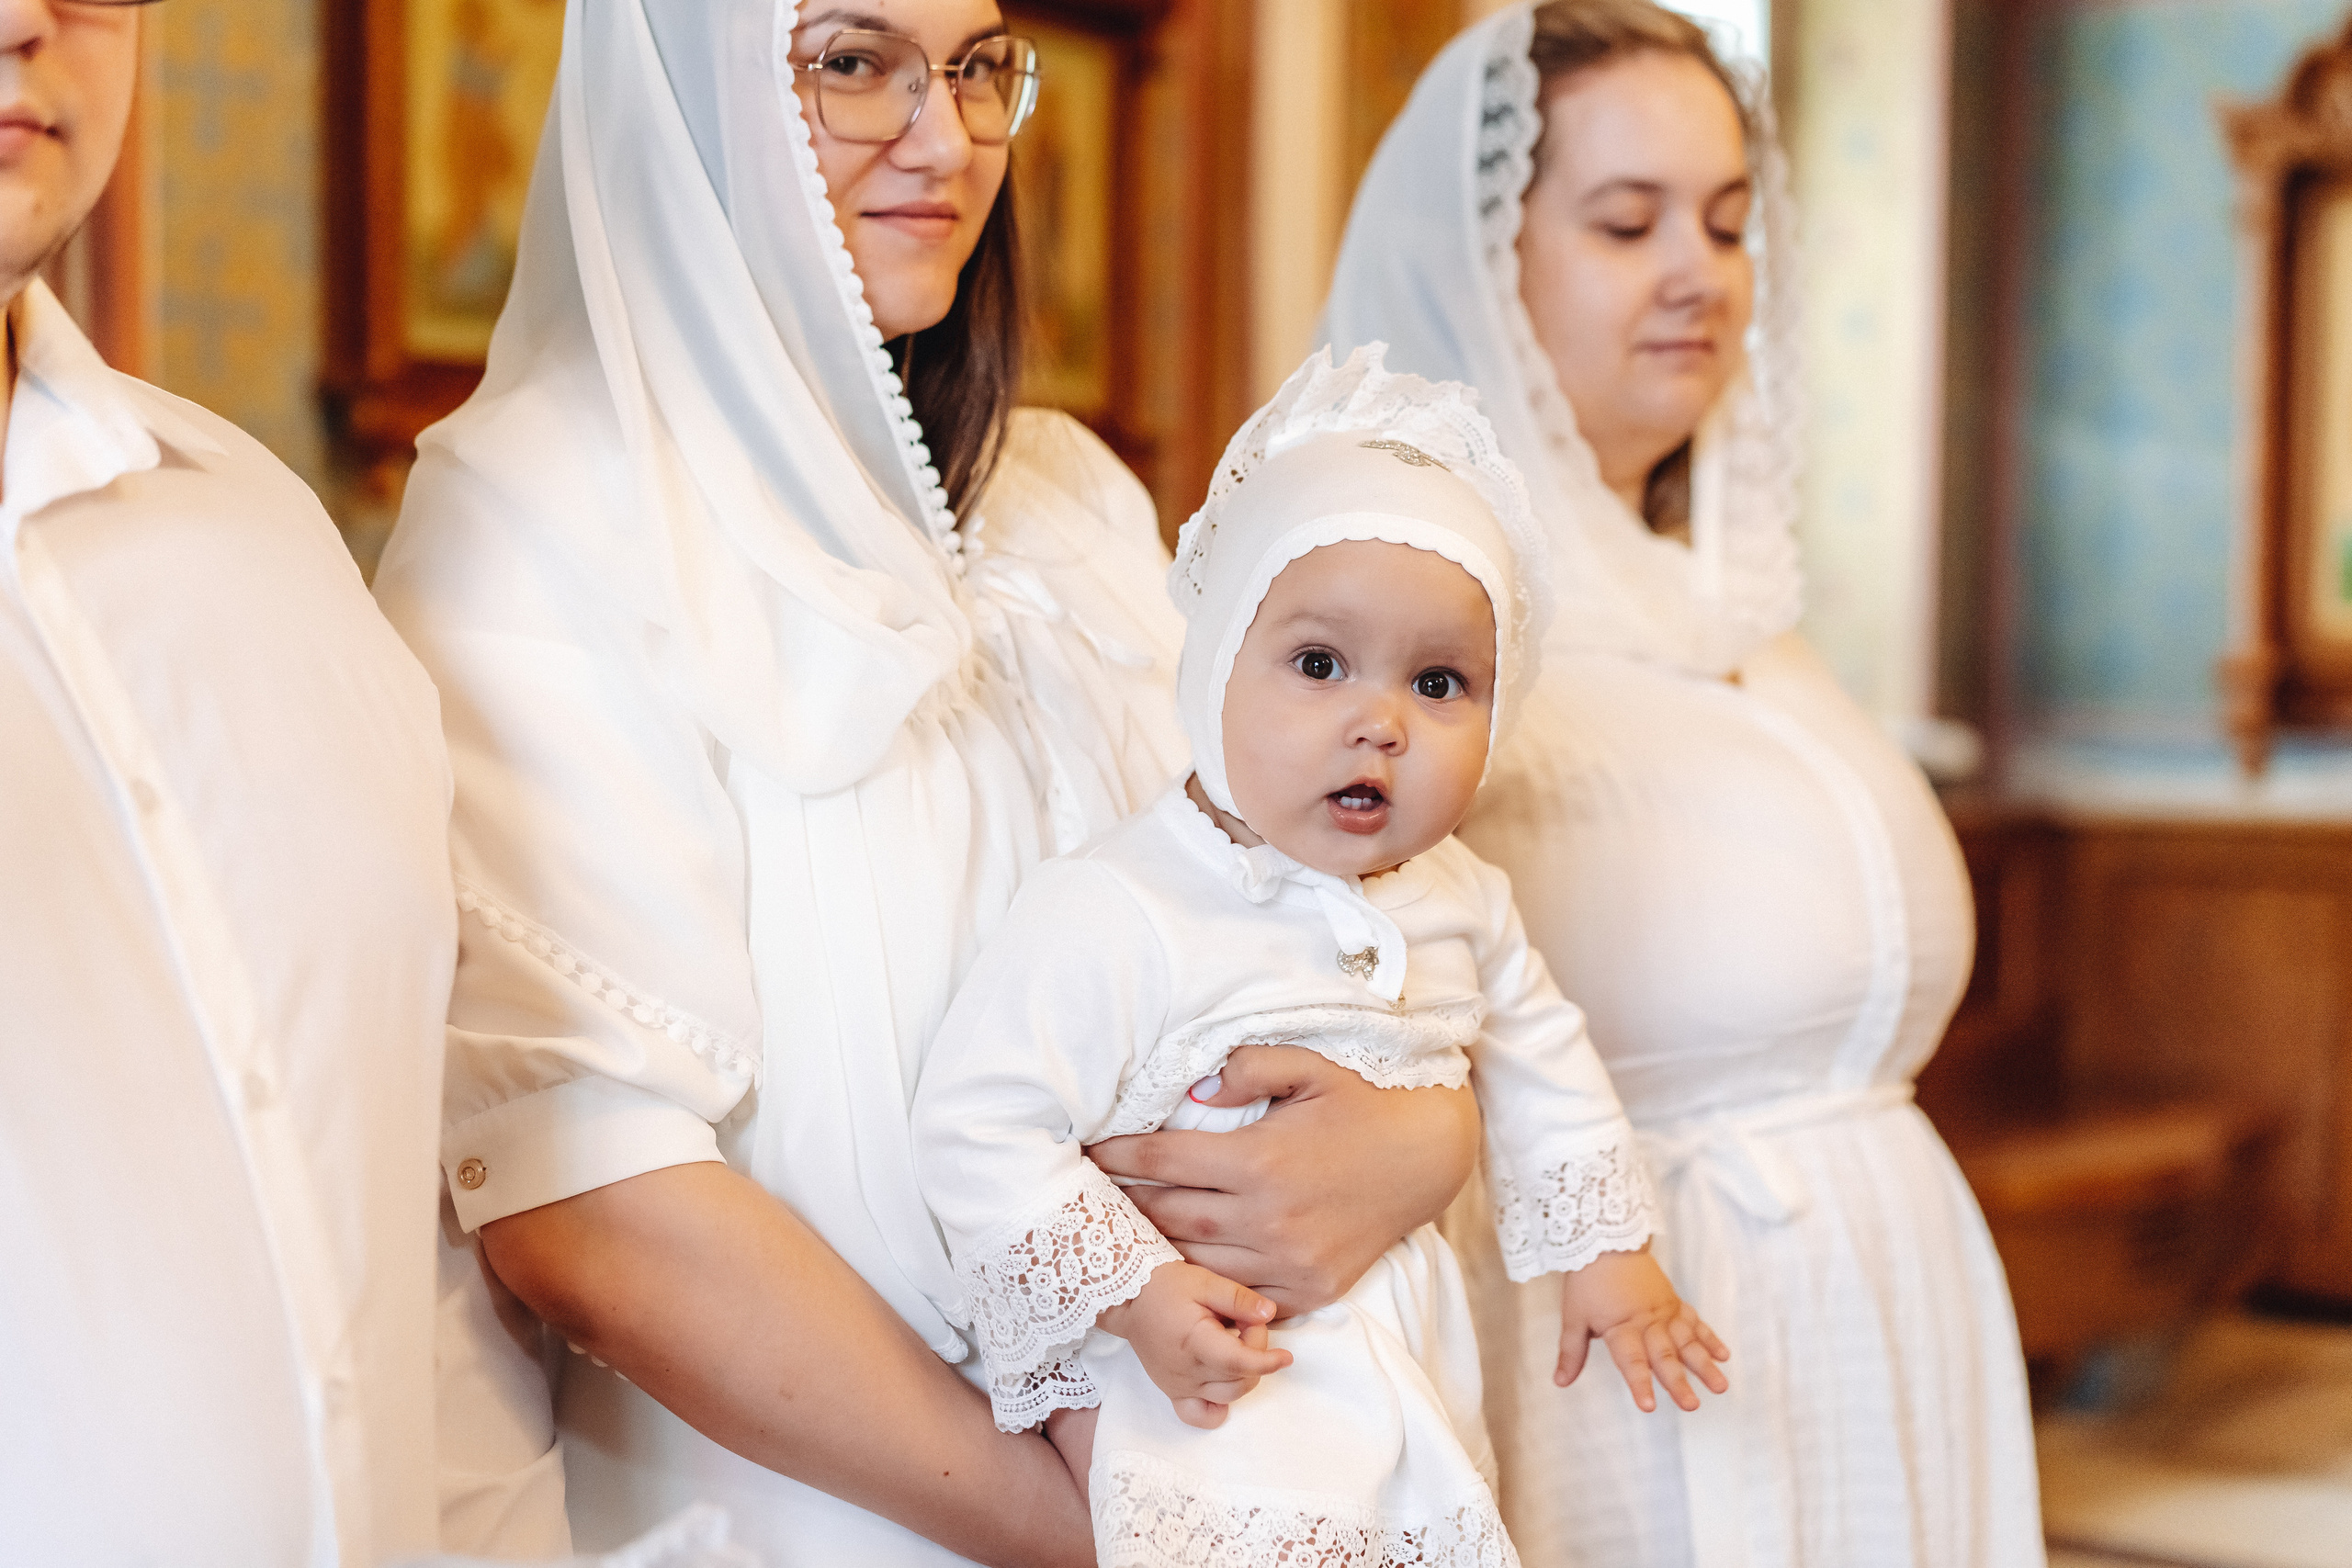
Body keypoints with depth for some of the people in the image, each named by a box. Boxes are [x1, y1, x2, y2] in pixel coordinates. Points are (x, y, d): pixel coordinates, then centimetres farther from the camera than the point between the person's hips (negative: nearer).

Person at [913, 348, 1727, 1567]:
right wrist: (1134, 1294, -25)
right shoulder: (1114, 916, -23)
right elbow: (980, 1128, -23)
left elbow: (1538, 1062, 19)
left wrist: (1603, 1249, 20)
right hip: (1203, 1396, -6)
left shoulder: (1456, 905, 1)